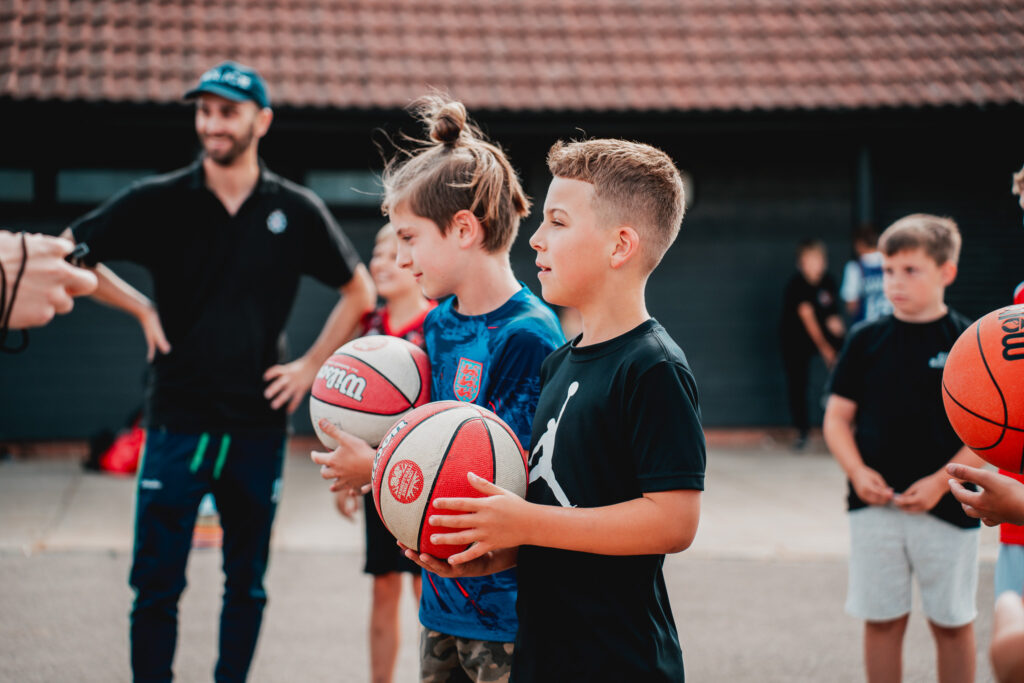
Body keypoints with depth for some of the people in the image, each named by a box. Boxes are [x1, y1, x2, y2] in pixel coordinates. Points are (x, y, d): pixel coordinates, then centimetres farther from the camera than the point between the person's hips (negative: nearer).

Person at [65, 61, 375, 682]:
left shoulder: (297, 211, 2)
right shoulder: (159, 201, -1)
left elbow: (359, 292, 13)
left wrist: (312, 366, 5)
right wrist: (142, 309, 0)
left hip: (259, 426, 1)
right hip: (178, 421, -1)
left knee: (247, 584, 12)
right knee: (157, 584, 0)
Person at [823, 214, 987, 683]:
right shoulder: (867, 340, 4)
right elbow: (837, 417, 7)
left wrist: (942, 480, -14)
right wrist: (857, 472, -9)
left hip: (946, 505, -2)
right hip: (875, 505, 2)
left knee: (952, 623, 9)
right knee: (881, 621, 8)